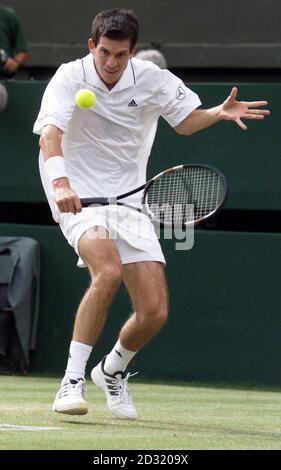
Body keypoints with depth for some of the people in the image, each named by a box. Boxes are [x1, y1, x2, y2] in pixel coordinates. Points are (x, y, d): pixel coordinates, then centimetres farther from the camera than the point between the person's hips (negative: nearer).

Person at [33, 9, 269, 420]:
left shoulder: (151, 79, -2)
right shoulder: (70, 78, -14)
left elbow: (184, 120, 14)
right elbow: (49, 132, -30)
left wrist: (220, 113, -7)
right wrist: (60, 181, -48)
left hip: (129, 201, 4)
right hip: (78, 197, -4)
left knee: (154, 312, -4)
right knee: (108, 270, -33)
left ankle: (113, 371, 28)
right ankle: (73, 380, -25)